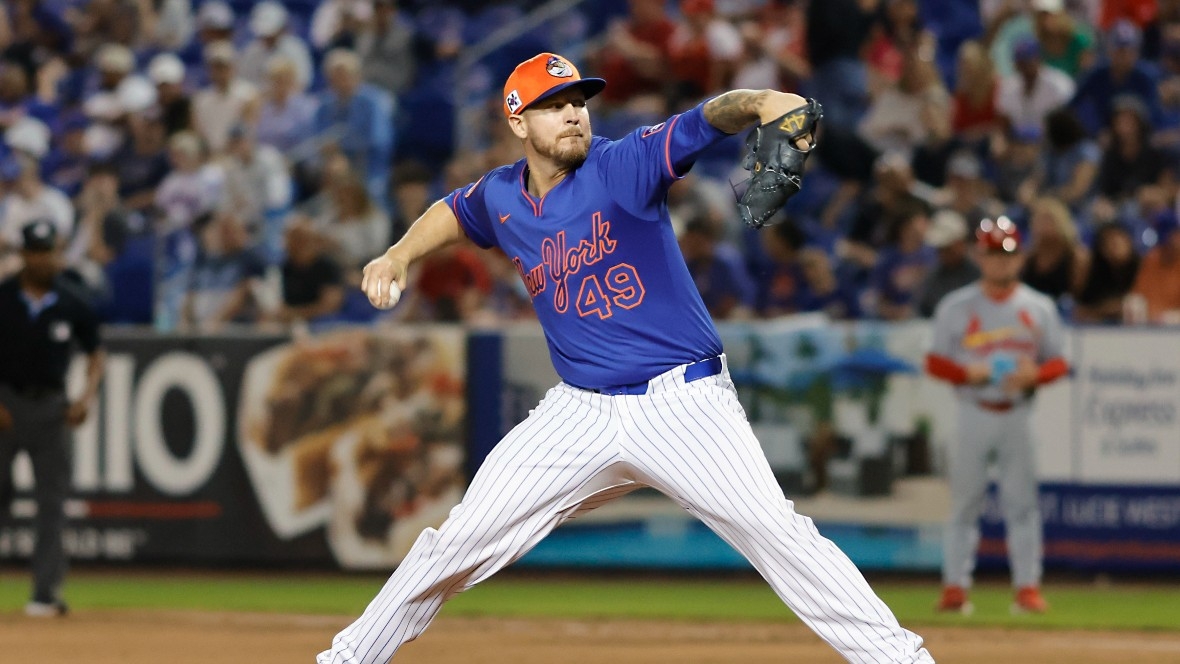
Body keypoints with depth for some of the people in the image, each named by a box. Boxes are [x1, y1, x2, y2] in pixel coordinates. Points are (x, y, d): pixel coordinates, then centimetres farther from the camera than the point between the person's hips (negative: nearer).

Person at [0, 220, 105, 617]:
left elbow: (95, 352, 10)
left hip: (50, 406, 1)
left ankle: (46, 592, -1)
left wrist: (87, 396, -5)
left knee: (52, 500, -2)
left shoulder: (71, 305, 1)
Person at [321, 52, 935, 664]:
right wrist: (399, 255, 13)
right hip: (580, 414, 4)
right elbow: (452, 211, 30)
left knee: (772, 530, -19)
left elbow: (705, 121, -27)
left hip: (683, 401, -4)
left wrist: (760, 103, -48)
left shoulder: (624, 165, -10)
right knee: (462, 540, 3)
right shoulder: (499, 199, 6)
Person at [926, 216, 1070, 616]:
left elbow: (1058, 362, 8)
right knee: (964, 501, -2)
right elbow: (936, 362, 3)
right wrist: (969, 373, -16)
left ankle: (1027, 587, 0)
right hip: (973, 414, -1)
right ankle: (955, 587, 0)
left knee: (1022, 501, -2)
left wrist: (1033, 375, -13)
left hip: (1018, 415, 1)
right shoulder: (956, 307, 2)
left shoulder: (1039, 308, 7)